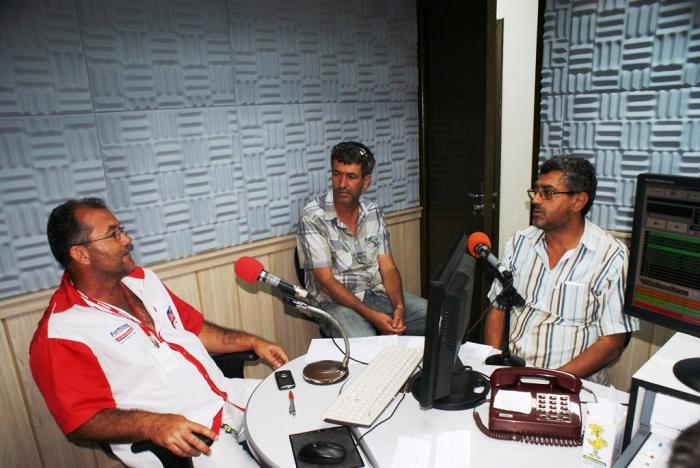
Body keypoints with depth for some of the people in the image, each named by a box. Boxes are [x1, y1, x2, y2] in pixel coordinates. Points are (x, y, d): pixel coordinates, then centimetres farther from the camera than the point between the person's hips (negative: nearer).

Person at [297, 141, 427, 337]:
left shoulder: (373, 212, 2)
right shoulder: (313, 217, -15)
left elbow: (388, 267, 2)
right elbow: (326, 280, -16)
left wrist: (399, 306, -17)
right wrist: (371, 315, -23)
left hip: (377, 293, 5)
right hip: (337, 301, -5)